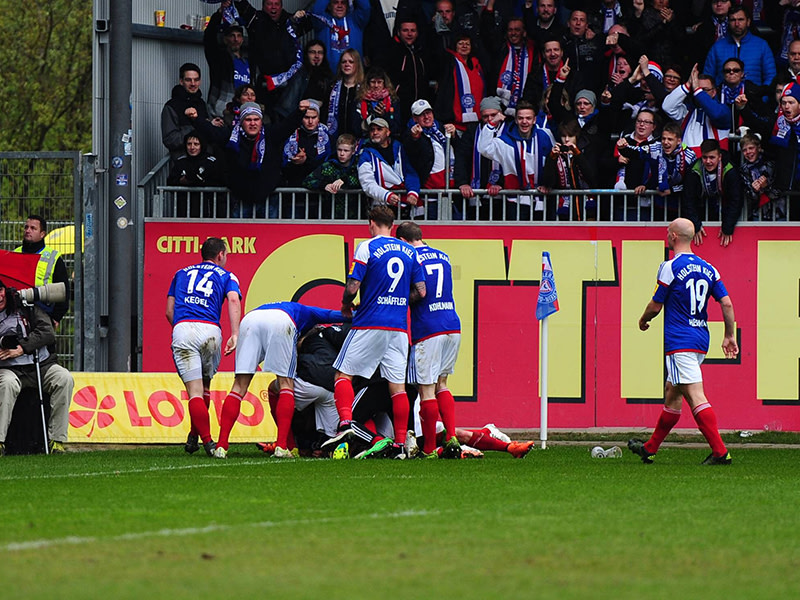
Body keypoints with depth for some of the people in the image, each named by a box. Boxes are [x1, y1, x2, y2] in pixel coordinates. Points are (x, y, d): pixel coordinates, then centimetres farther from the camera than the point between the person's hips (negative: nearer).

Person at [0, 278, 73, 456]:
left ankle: (57, 440, -26)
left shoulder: (25, 305, 7)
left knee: (64, 378, -26)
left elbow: (48, 333, 0)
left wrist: (21, 349, -10)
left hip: (41, 365, 2)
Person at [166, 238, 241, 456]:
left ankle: (207, 441, -16)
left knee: (194, 392, -4)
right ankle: (194, 437, 24)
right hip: (210, 331, 0)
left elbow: (169, 312, 21)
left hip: (182, 329, 0)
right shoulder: (225, 276, 20)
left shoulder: (181, 273, 28)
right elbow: (234, 300, -1)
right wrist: (235, 335, -11)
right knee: (204, 387, 22)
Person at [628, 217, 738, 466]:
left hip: (679, 341, -8)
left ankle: (720, 452, -24)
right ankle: (650, 449, 28)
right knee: (672, 393, 18)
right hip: (701, 341, 8)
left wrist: (643, 320, 17)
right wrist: (730, 336, 12)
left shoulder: (671, 268, -9)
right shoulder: (707, 269, 10)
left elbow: (656, 306, -3)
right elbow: (727, 303, 5)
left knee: (695, 396, -14)